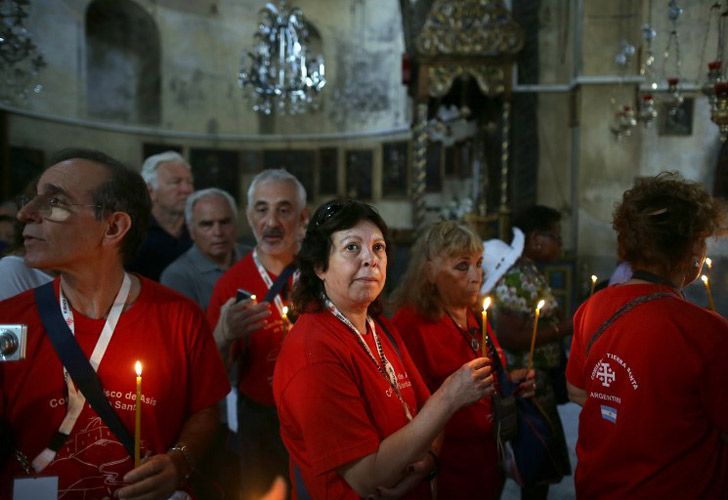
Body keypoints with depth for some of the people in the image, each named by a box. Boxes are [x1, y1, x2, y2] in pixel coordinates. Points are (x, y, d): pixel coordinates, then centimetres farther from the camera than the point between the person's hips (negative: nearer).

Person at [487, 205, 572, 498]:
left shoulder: (531, 274, 10)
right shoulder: (515, 279, -20)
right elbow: (509, 338, -26)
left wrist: (564, 324, 6)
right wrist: (564, 328, -21)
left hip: (540, 383, 10)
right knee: (539, 465, 2)